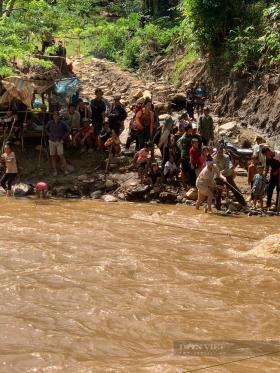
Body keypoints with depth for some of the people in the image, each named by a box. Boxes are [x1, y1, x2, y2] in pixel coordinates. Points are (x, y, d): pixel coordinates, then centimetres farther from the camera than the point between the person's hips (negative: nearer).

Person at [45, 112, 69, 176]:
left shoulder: (62, 123, -11)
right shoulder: (50, 123, -5)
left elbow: (67, 130, 3)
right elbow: (47, 128, 18)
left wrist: (63, 138, -3)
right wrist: (49, 135, 7)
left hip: (59, 142, -2)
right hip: (51, 142, 2)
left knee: (61, 156, -10)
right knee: (53, 157, 4)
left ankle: (65, 170, -6)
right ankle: (55, 171, 10)